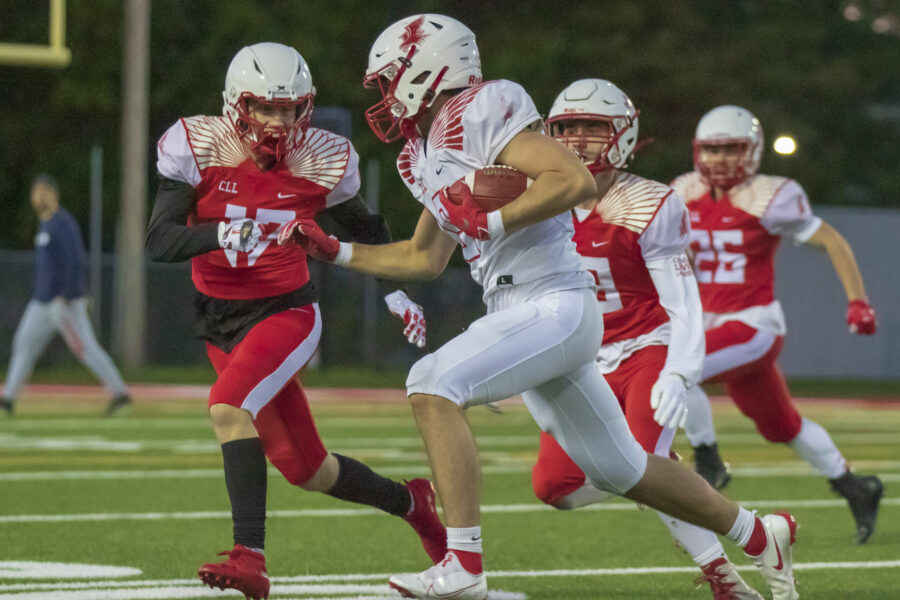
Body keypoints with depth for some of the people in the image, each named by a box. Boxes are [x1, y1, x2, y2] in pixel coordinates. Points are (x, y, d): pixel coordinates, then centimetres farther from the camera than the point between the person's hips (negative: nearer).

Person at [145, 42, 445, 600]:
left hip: (287, 311, -3)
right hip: (220, 321, 3)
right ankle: (409, 502, 37)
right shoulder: (198, 146, -13)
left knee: (230, 406, -32)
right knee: (306, 469, 10)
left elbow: (366, 228, 12)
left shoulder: (320, 159, -9)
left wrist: (397, 288, 4)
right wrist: (222, 234, -38)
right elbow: (159, 241, -21)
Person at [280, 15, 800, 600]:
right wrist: (333, 250, 23)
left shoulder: (478, 113, -13)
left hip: (555, 306, -10)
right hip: (524, 314, 10)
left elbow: (577, 180, -22)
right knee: (621, 469, 17)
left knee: (433, 383, -23)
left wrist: (490, 222, -21)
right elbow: (424, 259, 27)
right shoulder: (427, 152, 16)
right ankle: (760, 535, 34)